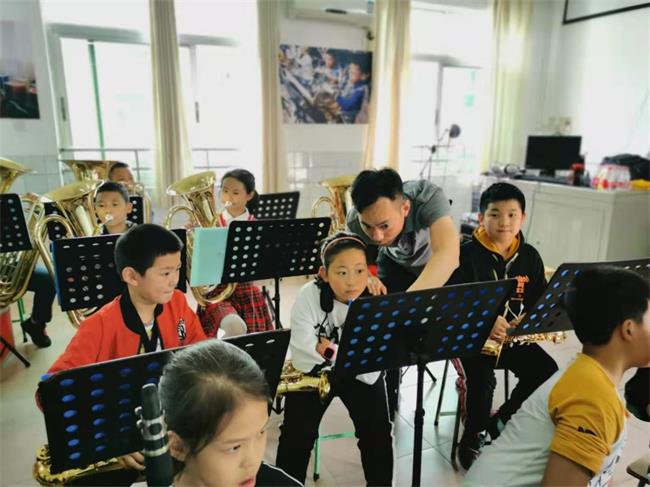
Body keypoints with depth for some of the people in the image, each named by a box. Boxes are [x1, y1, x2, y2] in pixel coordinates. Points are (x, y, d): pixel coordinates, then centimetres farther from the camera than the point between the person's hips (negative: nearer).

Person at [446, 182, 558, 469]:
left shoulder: (529, 256, 5)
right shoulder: (466, 254, -12)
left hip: (512, 334, 5)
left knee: (546, 370, -13)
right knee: (481, 378, -27)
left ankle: (500, 422, 11)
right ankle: (471, 439, 2)